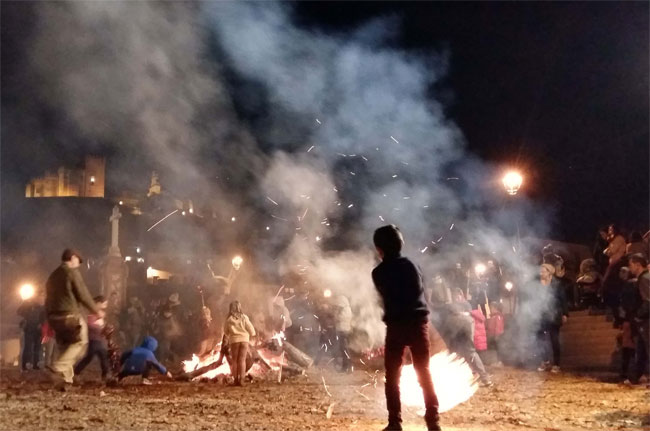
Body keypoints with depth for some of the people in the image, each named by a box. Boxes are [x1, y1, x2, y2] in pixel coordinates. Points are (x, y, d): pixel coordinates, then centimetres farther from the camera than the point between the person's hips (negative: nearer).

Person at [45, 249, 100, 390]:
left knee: (63, 346, 14)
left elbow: (49, 299, 18)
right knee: (80, 341, 2)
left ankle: (63, 378, 8)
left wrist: (50, 320, 21)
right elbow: (83, 295, -10)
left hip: (54, 317, 8)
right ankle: (59, 367, -15)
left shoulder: (53, 275, 18)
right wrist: (96, 310, 2)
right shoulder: (72, 272, -6)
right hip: (70, 316, -8)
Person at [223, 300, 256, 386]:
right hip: (244, 340, 0)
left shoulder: (229, 319, -4)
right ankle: (241, 379, -7)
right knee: (242, 360, 1)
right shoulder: (244, 317, -5)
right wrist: (252, 334, 20)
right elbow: (250, 328, -1)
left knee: (235, 361, 8)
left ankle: (236, 380, 6)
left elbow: (226, 332, 5)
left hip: (234, 340, 0)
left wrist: (228, 338, 25)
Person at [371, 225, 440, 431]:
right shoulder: (411, 265, 8)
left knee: (392, 376, 6)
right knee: (424, 373, 7)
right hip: (418, 323, 3)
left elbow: (386, 297, 12)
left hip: (397, 325, -3)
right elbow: (422, 292, 13)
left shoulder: (379, 272, -1)